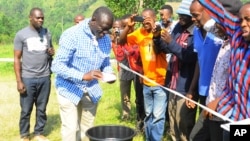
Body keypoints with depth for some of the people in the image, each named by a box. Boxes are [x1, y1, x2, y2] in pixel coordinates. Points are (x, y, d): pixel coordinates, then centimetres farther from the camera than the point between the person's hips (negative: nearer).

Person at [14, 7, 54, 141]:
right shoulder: (21, 34, -4)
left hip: (45, 78, 3)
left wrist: (52, 52, -4)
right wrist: (19, 81, -9)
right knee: (26, 110, 5)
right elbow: (17, 59, -3)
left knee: (42, 108, 11)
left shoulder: (47, 33, 8)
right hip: (28, 78, -3)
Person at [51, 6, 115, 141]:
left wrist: (109, 74, -14)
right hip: (69, 89, -5)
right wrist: (83, 76, -36)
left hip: (91, 90, 5)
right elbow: (57, 66, -24)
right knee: (71, 129, -2)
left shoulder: (106, 39, -3)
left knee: (87, 129, 13)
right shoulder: (72, 35, -21)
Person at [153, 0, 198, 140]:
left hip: (186, 88, -8)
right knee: (174, 126, 19)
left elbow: (191, 57, -25)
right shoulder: (179, 27, 9)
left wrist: (171, 42, -27)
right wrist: (157, 37, -3)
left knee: (184, 126, 1)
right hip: (174, 85, 8)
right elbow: (165, 48, 15)